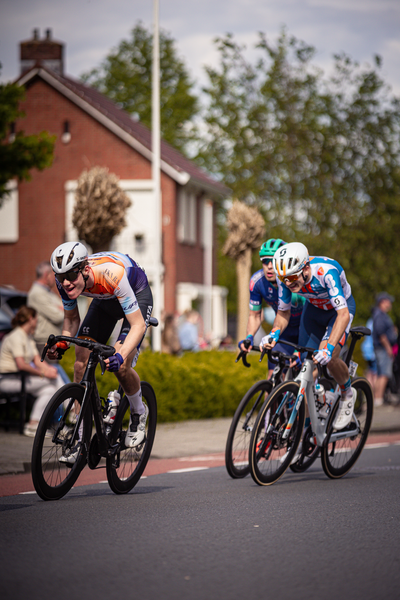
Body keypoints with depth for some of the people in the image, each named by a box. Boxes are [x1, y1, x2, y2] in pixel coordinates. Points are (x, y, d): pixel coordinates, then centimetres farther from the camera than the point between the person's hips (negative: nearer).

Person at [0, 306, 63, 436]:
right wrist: (44, 373, -22)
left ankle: (33, 426, -12)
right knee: (54, 379, -18)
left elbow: (37, 360, 10)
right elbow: (21, 365, -25)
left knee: (50, 390, -14)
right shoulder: (16, 337, -15)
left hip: (21, 378, 9)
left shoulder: (29, 337, 17)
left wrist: (48, 368, -11)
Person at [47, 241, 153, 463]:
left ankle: (139, 413, 9)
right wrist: (62, 344, -26)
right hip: (104, 301, 5)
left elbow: (138, 325, -39)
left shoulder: (111, 274, -43)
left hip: (137, 296, -5)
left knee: (120, 367, -23)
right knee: (81, 363, -10)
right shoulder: (64, 280, -26)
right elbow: (72, 319, -7)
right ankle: (81, 438, -1)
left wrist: (121, 356, -54)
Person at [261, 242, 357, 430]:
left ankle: (347, 394, 4)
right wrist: (274, 333, -31)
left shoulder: (326, 271, -40)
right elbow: (283, 312, -11)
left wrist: (329, 347, -55)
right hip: (314, 308, 5)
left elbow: (343, 314, -44)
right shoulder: (285, 277, -25)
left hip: (341, 307, -5)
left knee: (329, 358, -25)